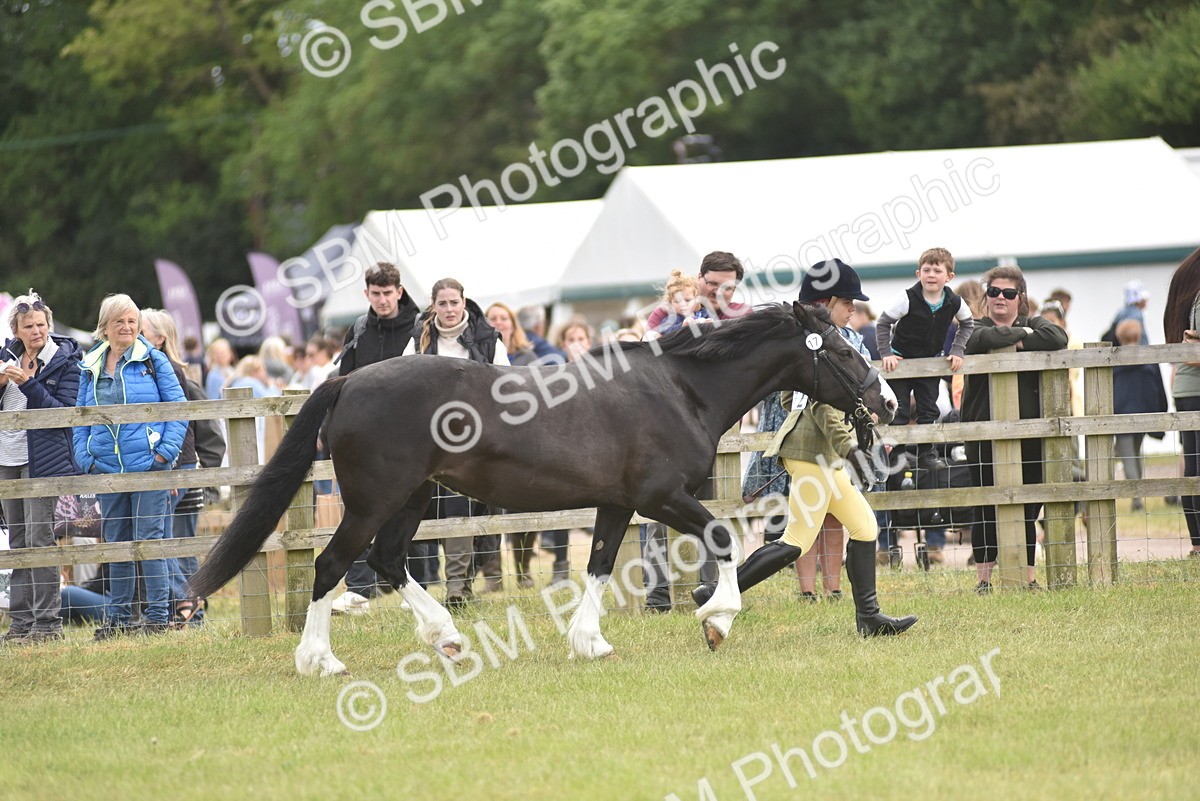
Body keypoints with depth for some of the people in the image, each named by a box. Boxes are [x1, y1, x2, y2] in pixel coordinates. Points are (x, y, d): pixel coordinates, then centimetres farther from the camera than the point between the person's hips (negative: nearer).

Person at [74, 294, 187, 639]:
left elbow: (178, 407, -1)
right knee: (116, 542, 10)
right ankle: (117, 616, 16)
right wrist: (84, 456, 1)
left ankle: (158, 615, -1)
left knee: (149, 539, -5)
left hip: (147, 465, -4)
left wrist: (165, 450, -10)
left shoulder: (153, 361, 0)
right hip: (106, 467, 4)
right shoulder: (90, 367, 10)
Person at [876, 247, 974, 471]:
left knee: (929, 409, 6)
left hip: (930, 361, 3)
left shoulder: (954, 302, -11)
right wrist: (886, 354, -17)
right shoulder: (909, 299, -21)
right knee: (898, 411, -3)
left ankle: (927, 452, 15)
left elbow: (967, 323, 9)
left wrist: (957, 350, -1)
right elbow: (884, 323, -13)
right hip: (901, 359, -3)